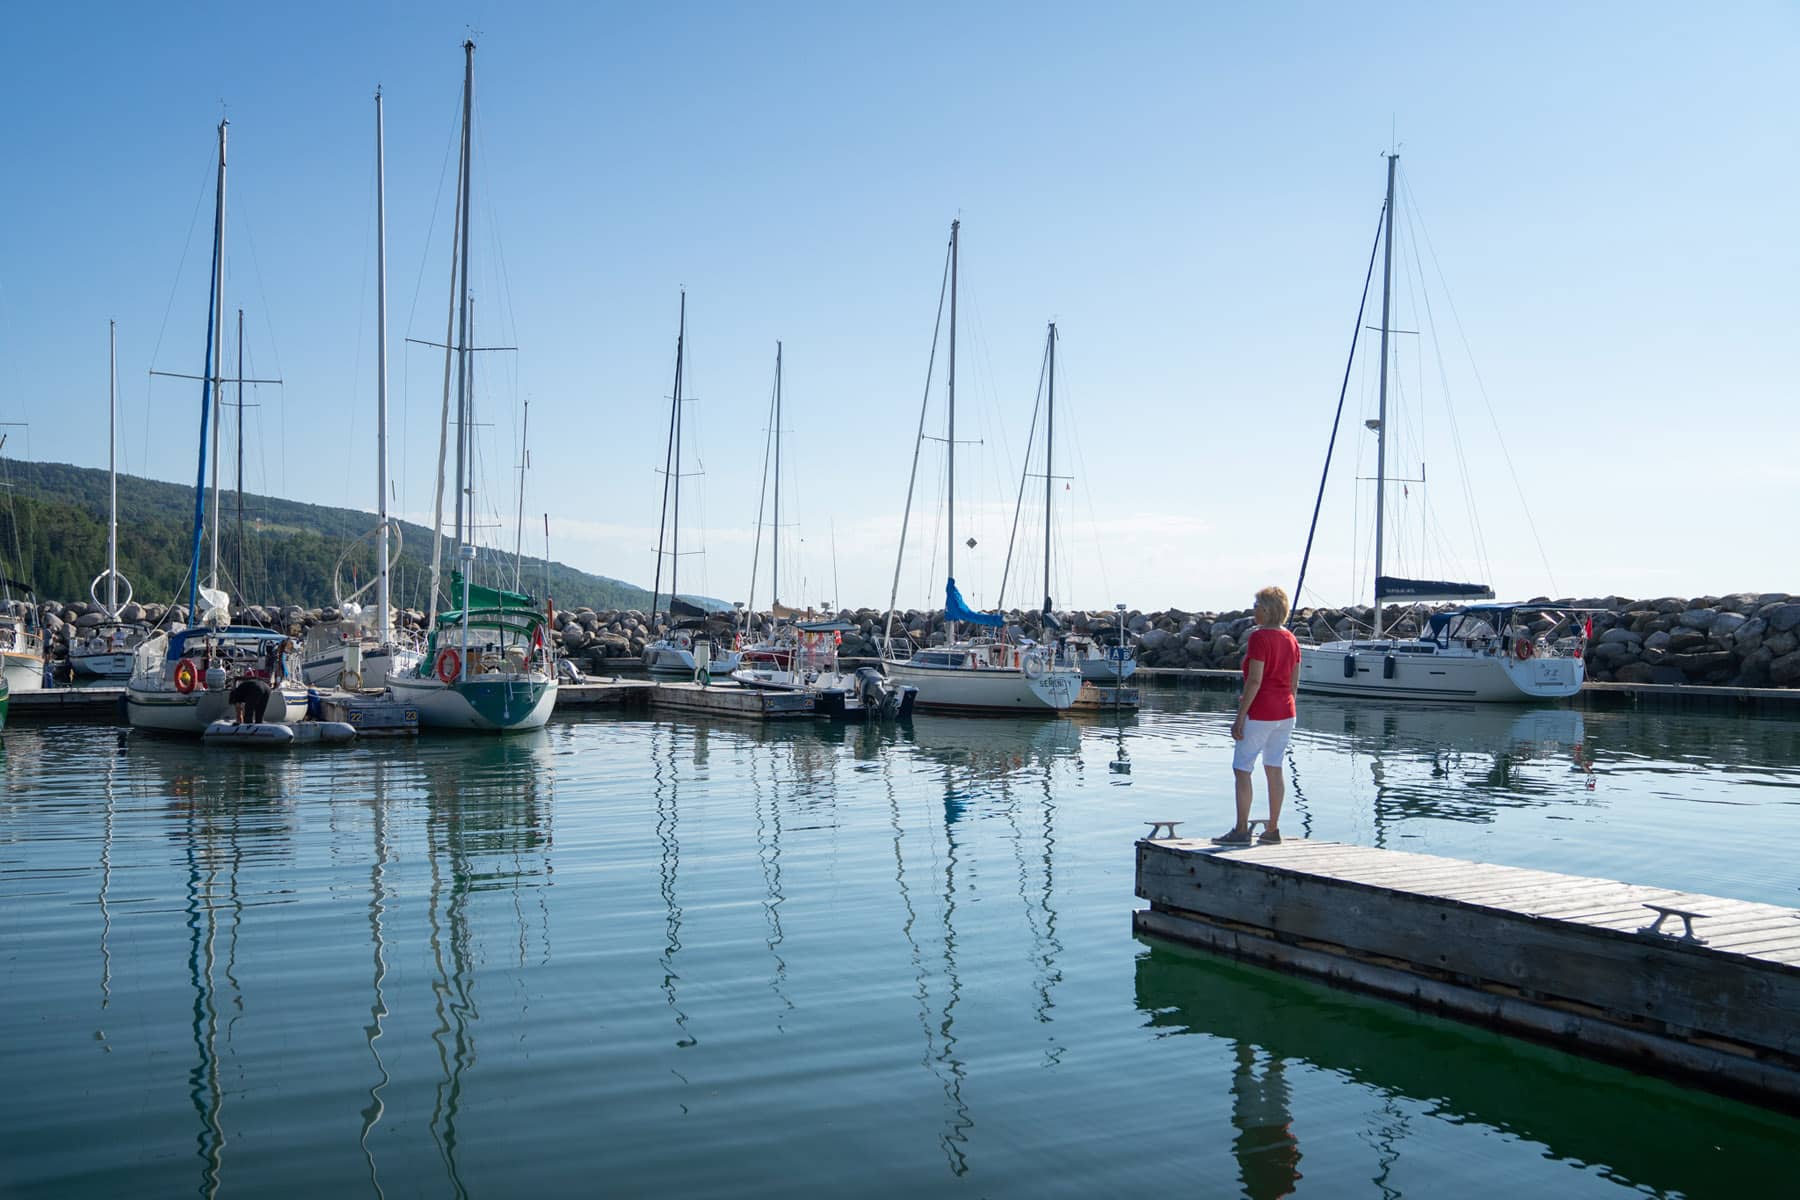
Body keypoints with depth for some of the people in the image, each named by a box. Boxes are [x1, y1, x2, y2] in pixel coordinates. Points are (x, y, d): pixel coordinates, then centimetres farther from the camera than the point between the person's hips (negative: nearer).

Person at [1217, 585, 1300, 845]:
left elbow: (1255, 680, -19)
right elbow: (1293, 682, 12)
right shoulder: (1291, 640, 9)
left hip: (1260, 713, -8)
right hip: (1285, 713, 8)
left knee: (1241, 769, -1)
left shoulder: (1259, 637, -15)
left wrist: (1240, 717, -16)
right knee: (1274, 769, 11)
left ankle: (1241, 831, -3)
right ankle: (1273, 829, 14)